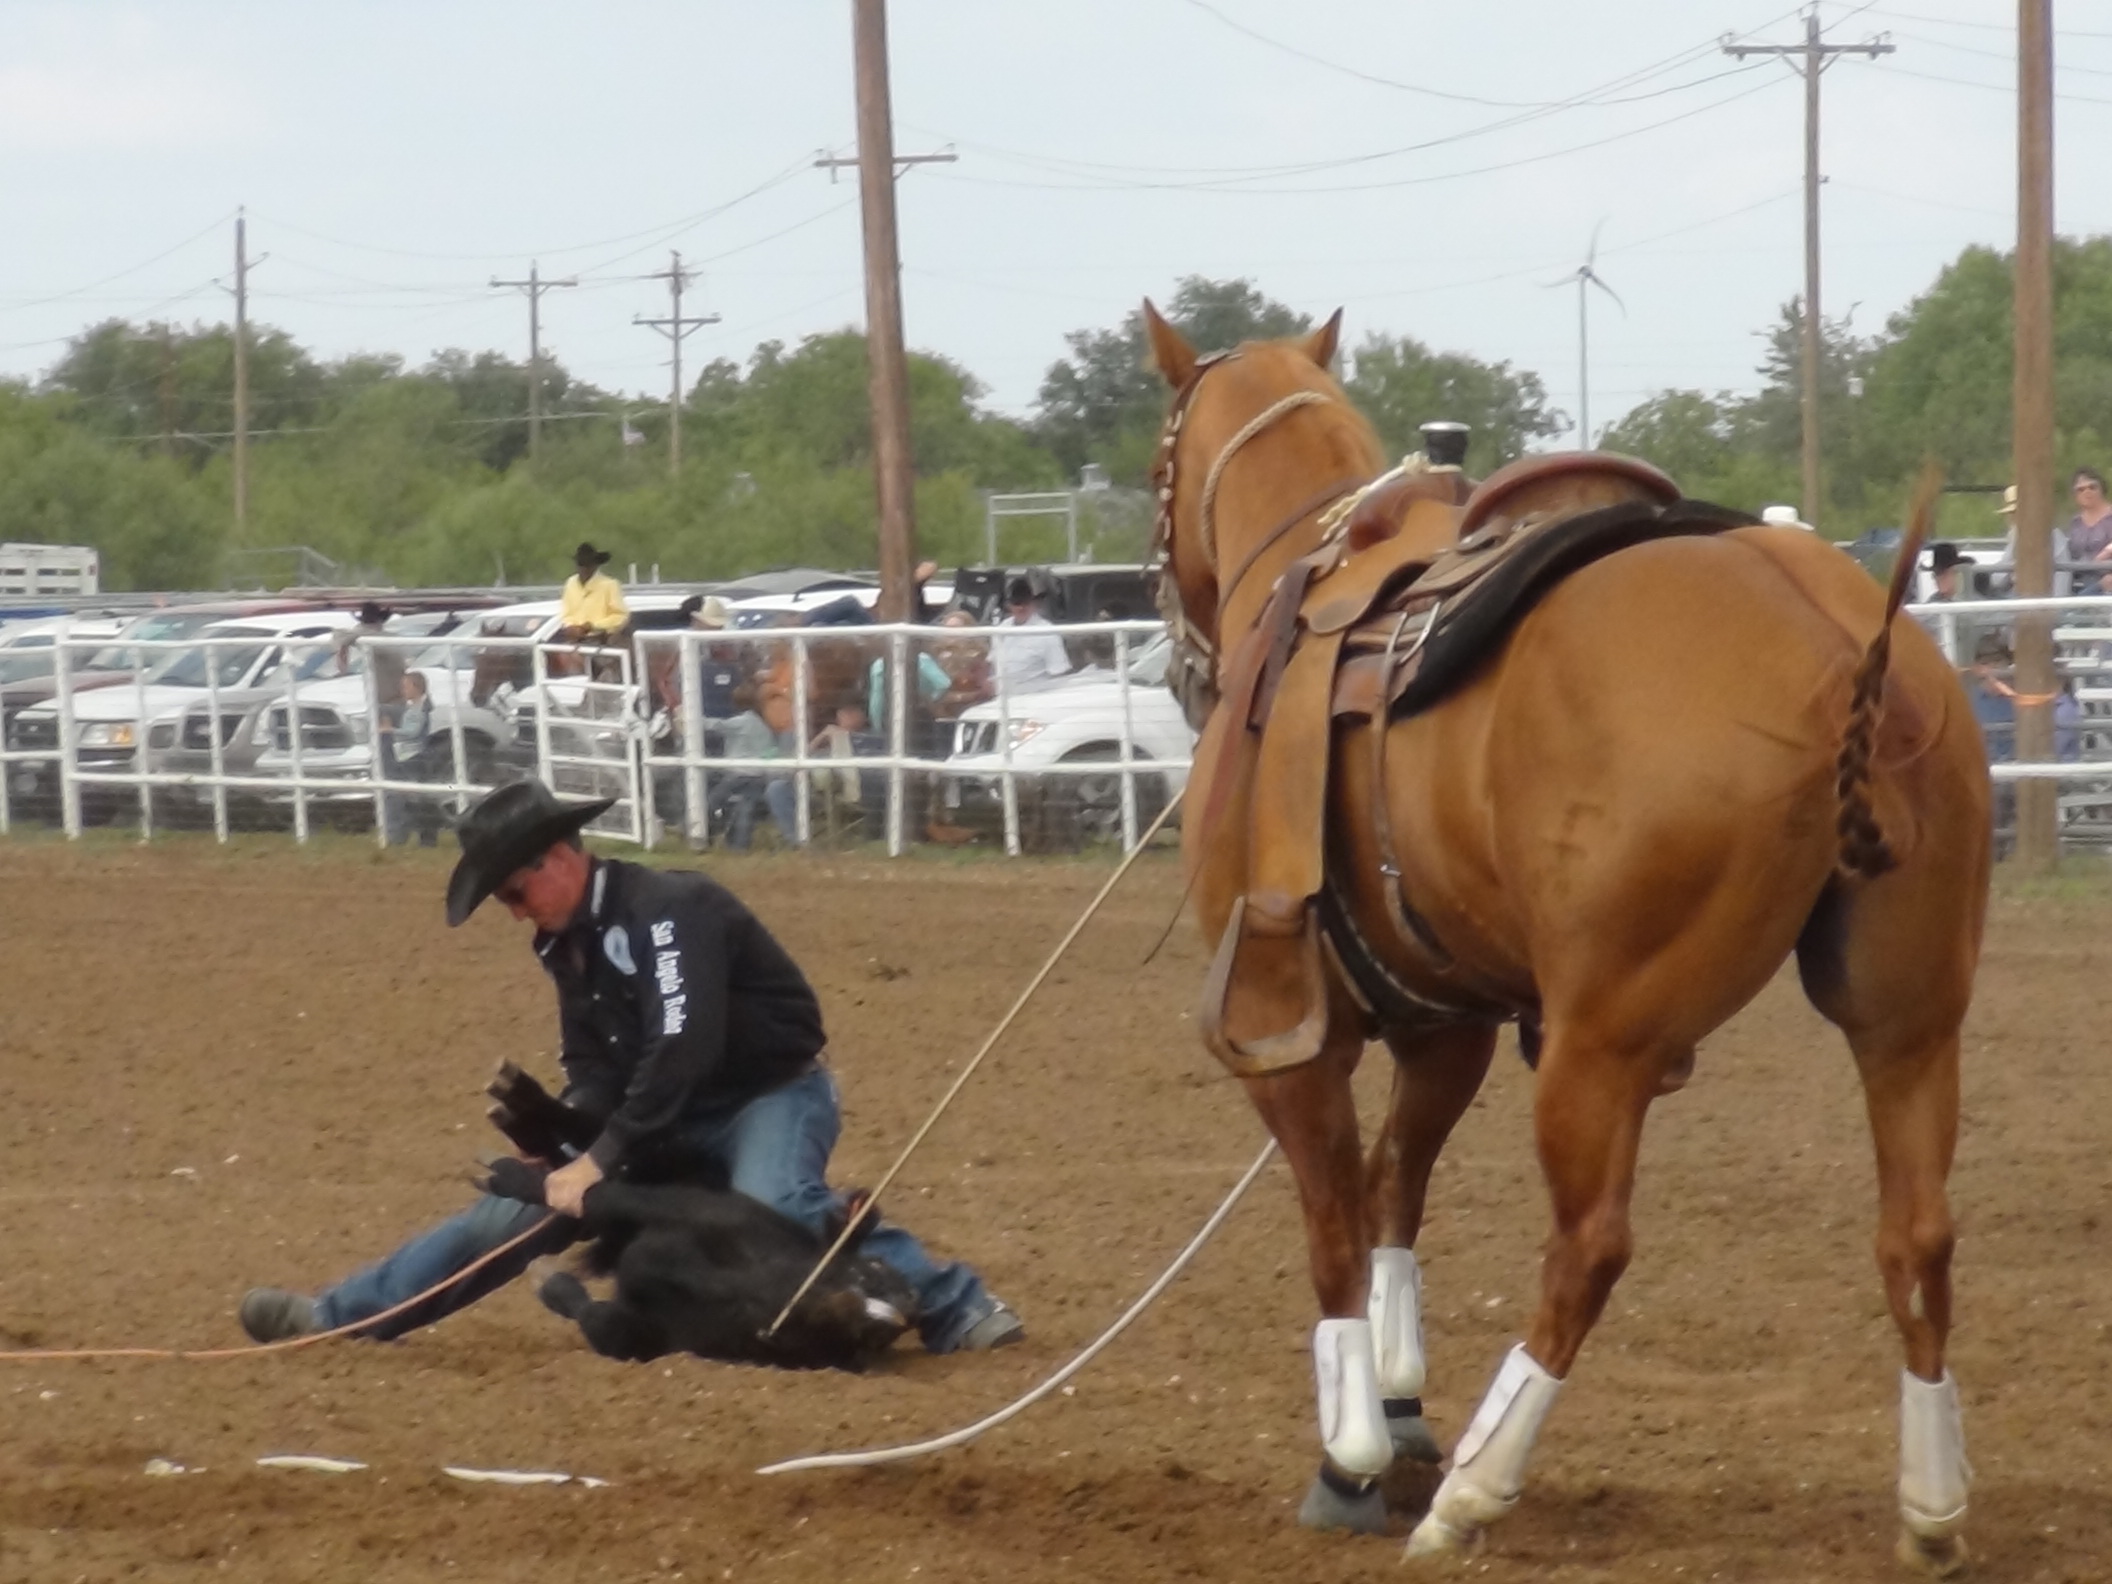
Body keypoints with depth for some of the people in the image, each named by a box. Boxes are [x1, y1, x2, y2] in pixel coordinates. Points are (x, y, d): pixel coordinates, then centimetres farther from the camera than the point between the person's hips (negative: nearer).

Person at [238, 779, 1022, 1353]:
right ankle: (338, 1314, 10)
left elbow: (681, 1049, -33)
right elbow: (593, 1069, 6)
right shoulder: (568, 943, 4)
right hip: (669, 1119, 8)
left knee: (774, 1203, -40)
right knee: (516, 1209, 4)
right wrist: (567, 1147, -15)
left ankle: (954, 1308, -38)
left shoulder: (668, 908, -24)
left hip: (772, 1097, -8)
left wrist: (602, 1161, -32)